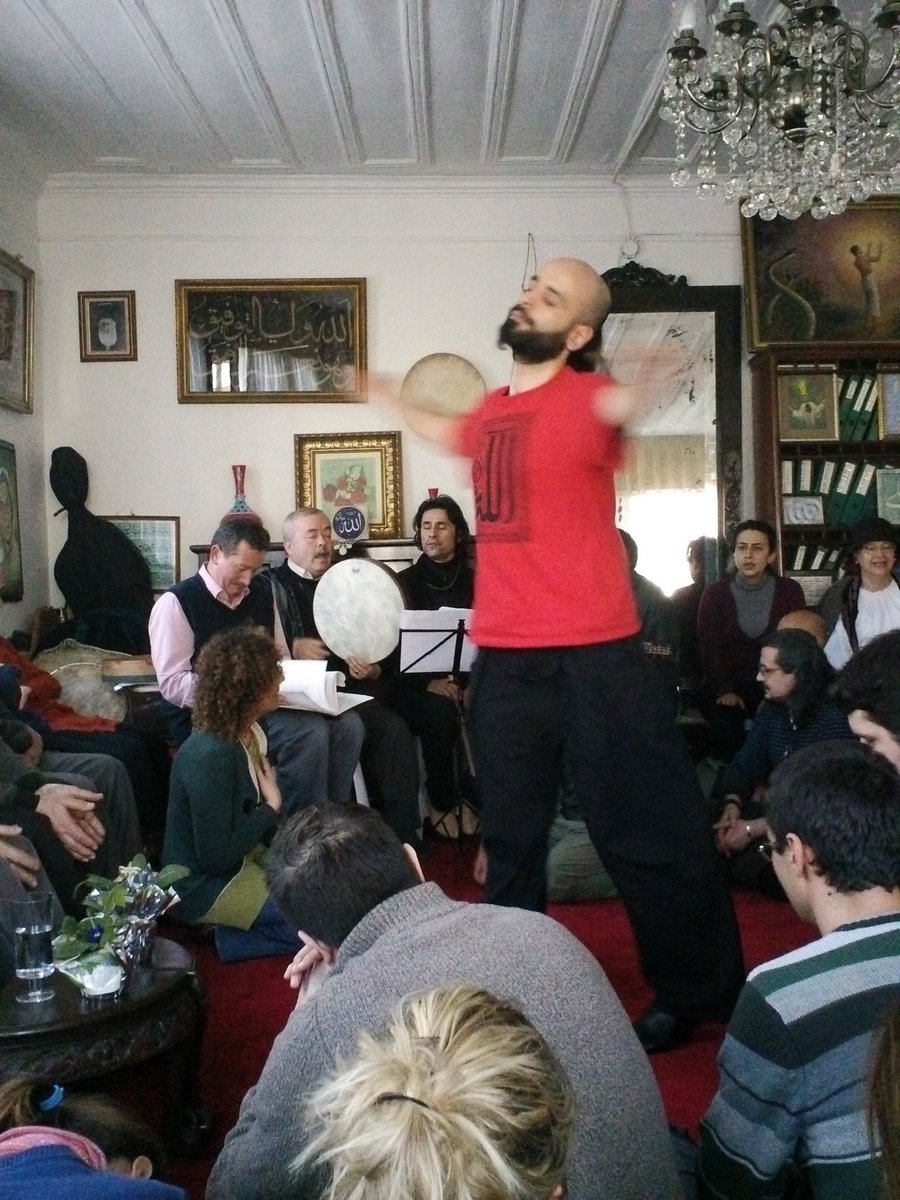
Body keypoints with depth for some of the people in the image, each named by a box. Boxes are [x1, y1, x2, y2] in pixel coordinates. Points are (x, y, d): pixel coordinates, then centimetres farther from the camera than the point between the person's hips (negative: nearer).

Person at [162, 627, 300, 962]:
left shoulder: (249, 734, -1)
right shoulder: (210, 756, -28)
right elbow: (215, 857, -25)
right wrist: (271, 807, -16)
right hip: (206, 885, -9)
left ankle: (238, 924, 7)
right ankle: (232, 938, -3)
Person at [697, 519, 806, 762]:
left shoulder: (789, 591, 4)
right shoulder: (715, 593, 3)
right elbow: (709, 648, -2)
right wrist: (725, 690, -18)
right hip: (726, 683, 0)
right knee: (725, 724, -30)